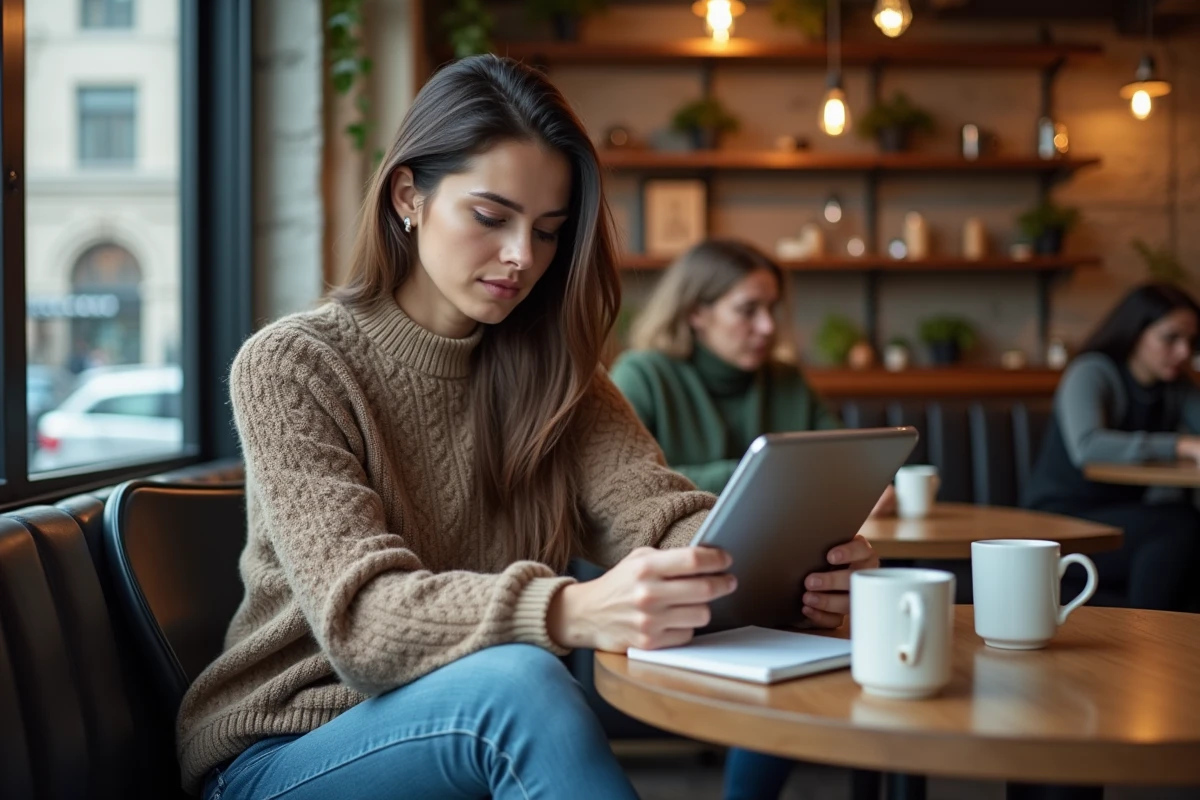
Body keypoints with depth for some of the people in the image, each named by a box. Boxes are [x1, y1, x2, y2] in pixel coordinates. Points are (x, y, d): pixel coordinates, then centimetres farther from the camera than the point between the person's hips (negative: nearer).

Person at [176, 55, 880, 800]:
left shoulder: (550, 373, 5)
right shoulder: (290, 367, -10)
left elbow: (660, 516, -11)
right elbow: (360, 615, -23)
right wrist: (571, 613, -41)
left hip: (487, 727, 4)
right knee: (519, 680, -33)